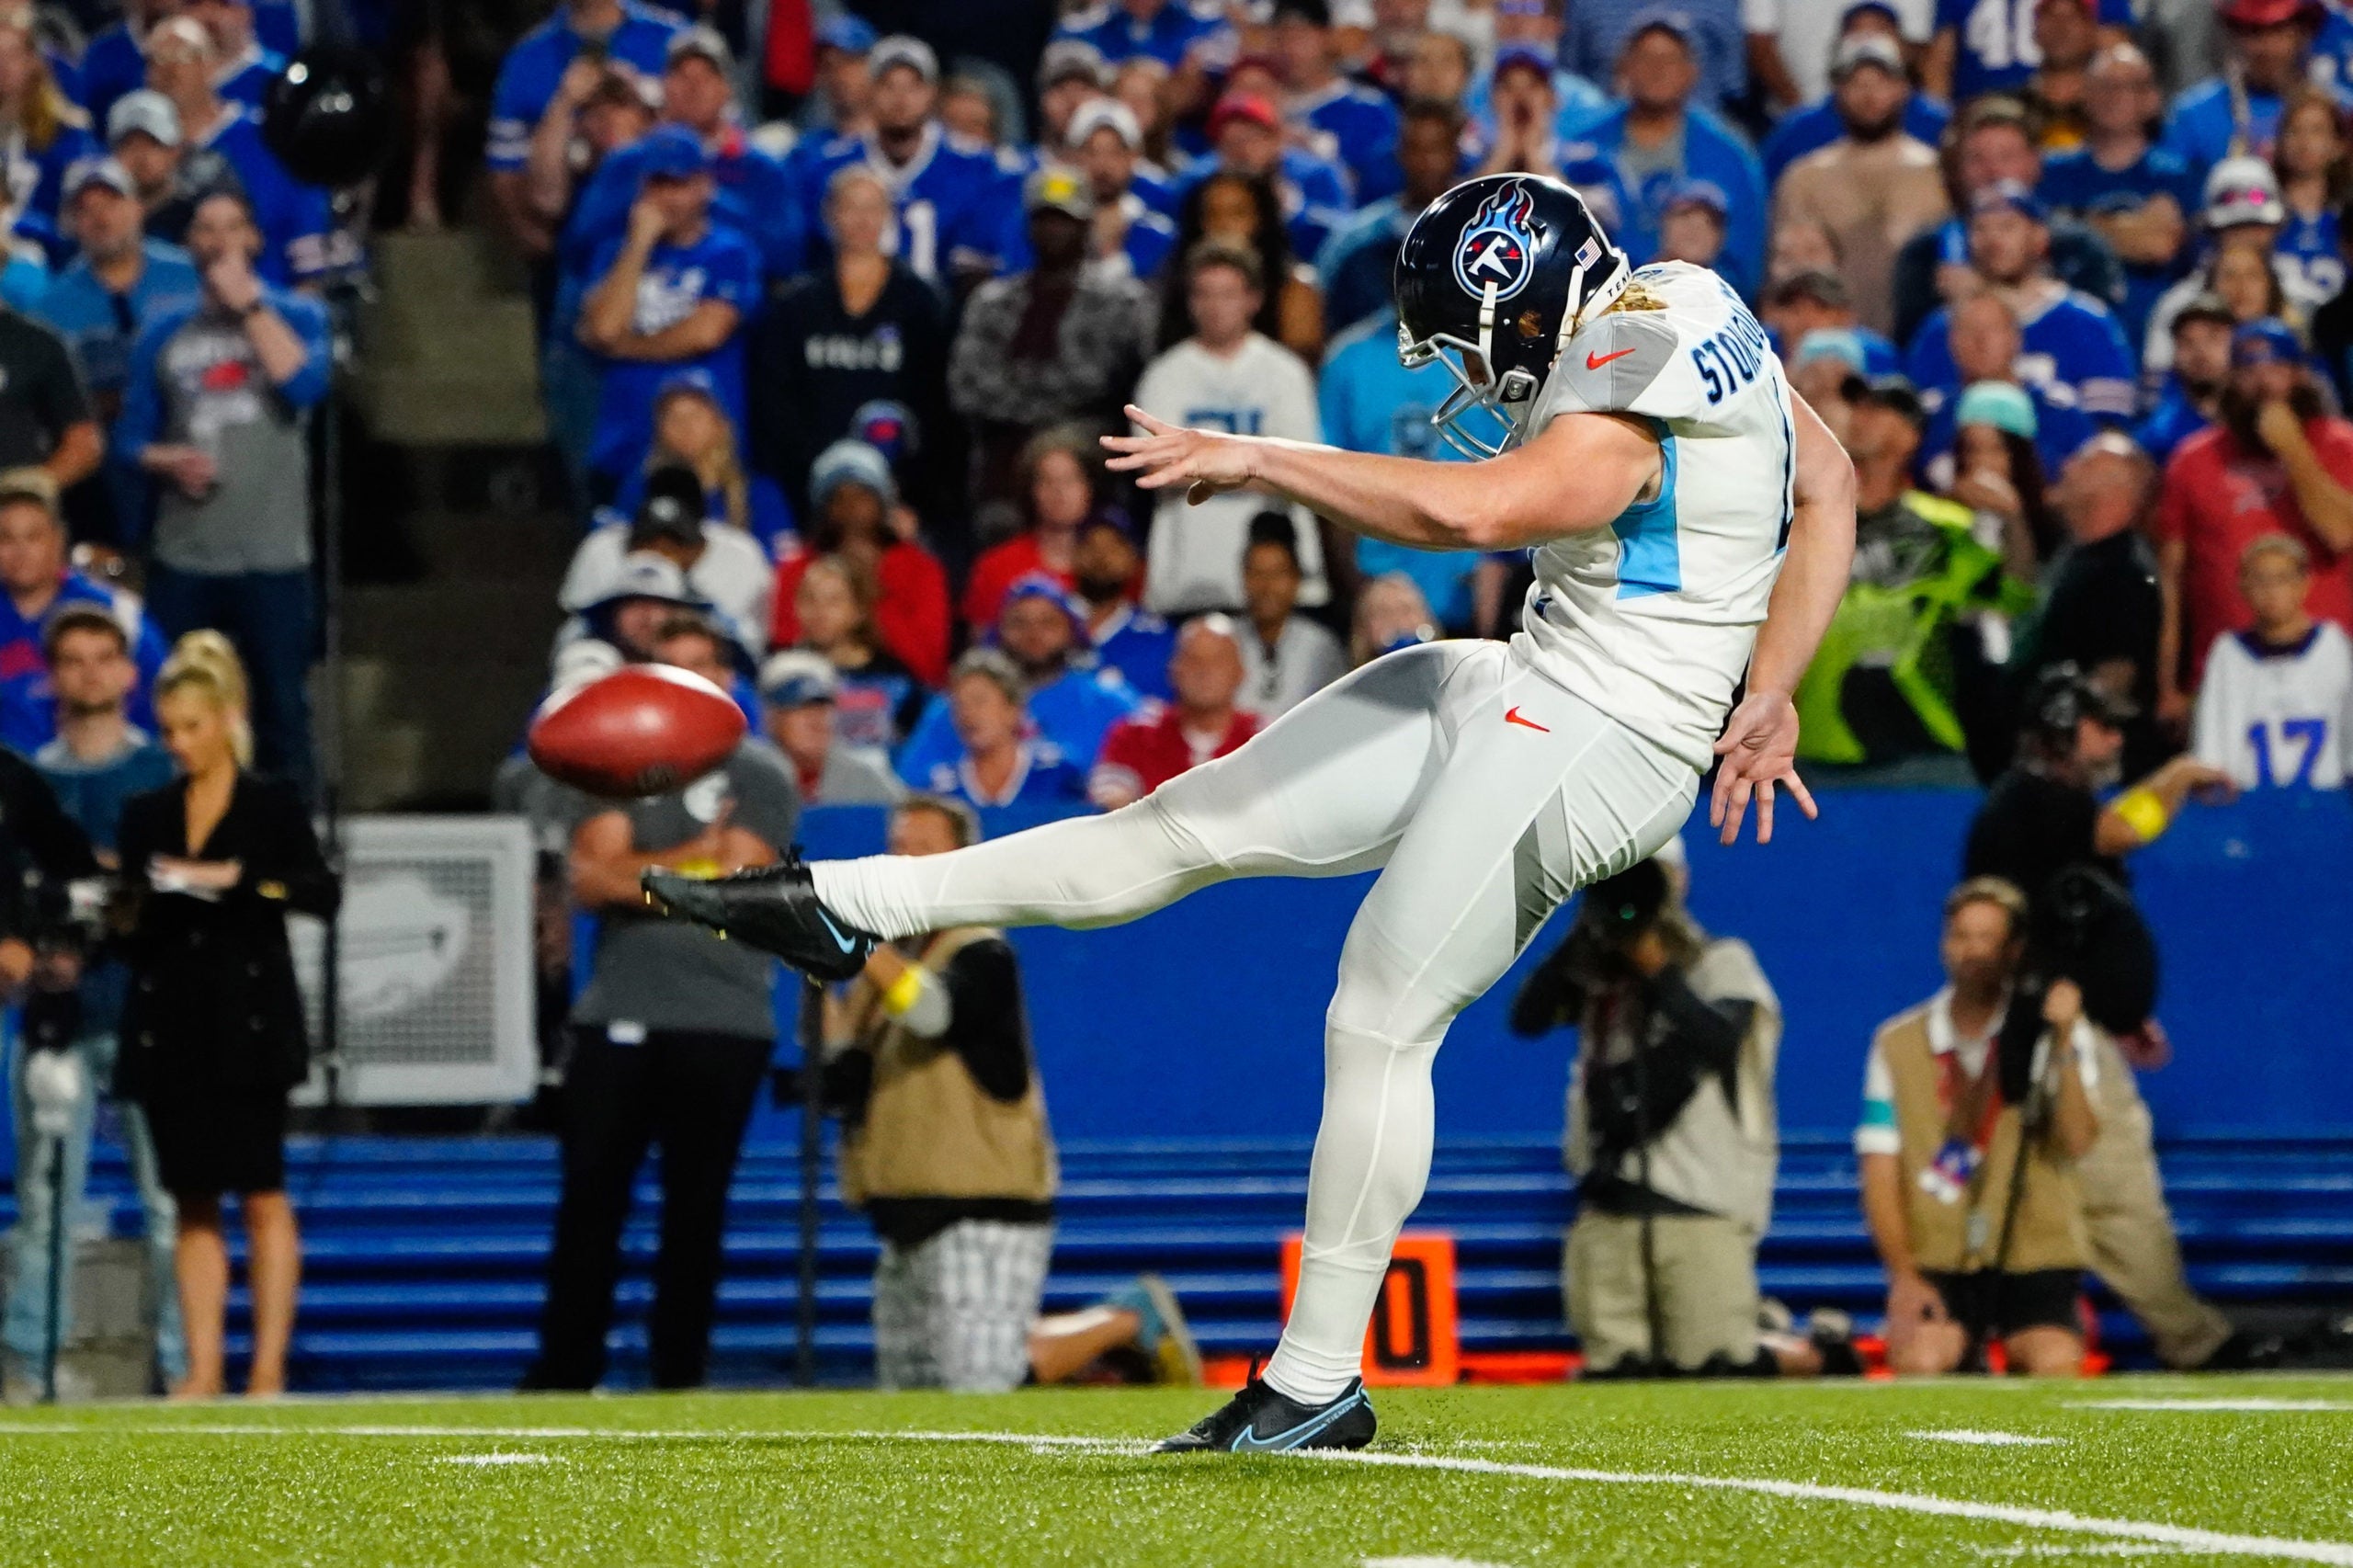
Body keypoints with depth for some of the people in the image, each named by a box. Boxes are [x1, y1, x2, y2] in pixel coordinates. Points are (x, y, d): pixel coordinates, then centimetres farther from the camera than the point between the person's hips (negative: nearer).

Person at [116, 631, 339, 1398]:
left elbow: (324, 894, -11)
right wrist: (126, 923, -10)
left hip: (249, 1023, -4)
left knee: (261, 1194, -5)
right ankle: (202, 1369, 3)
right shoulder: (146, 817, 12)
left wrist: (238, 879, -19)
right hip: (168, 1026, 4)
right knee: (193, 1200, 3)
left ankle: (269, 1367, -4)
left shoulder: (273, 807, 2)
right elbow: (132, 929, 12)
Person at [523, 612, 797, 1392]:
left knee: (695, 1214, 1)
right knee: (588, 1204, -1)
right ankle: (561, 1376, 3)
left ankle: (678, 1380, 6)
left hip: (721, 1026, -2)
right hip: (616, 1019, 2)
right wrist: (694, 859, -9)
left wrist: (634, 875, -7)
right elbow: (590, 878, -1)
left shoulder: (758, 773, 5)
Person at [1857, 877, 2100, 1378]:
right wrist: (1903, 1274, -7)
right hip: (1933, 1262, 0)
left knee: (2056, 1364, -30)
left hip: (2035, 1257, 0)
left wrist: (2064, 1045, -20)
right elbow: (1880, 1172, 5)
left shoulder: (2060, 1035, 6)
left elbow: (2077, 1142, -10)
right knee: (1919, 1360, -31)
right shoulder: (1898, 1042, 9)